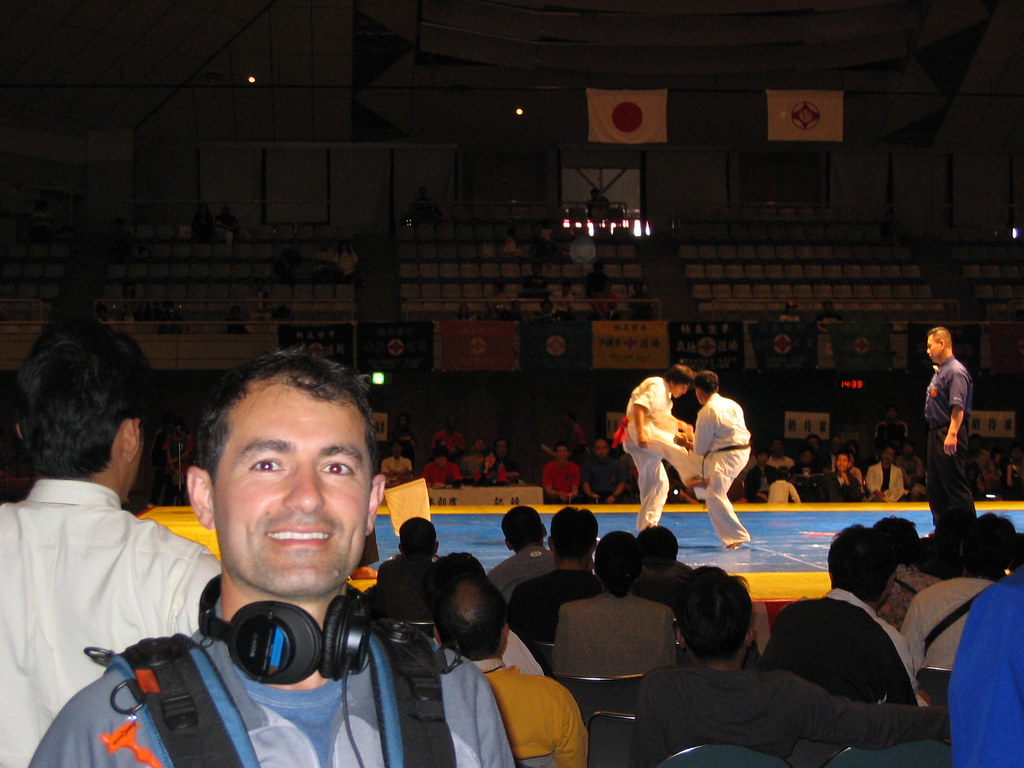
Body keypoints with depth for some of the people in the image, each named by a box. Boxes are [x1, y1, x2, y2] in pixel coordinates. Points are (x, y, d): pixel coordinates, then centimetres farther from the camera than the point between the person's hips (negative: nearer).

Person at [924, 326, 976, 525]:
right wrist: (936, 434, 18)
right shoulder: (939, 372, 17)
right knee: (936, 486, 13)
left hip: (949, 436, -11)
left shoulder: (955, 371, -14)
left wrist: (952, 434, -28)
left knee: (955, 484, -9)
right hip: (936, 433, 11)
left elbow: (958, 406, -22)